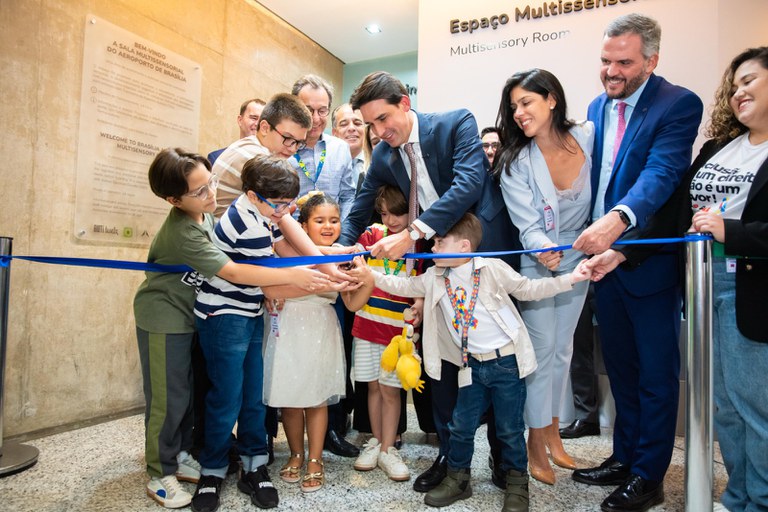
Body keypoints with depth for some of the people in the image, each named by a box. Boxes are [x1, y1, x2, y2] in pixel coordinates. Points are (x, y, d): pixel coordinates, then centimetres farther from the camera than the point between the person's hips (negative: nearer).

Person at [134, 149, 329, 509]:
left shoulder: (204, 214, -4)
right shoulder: (182, 233, -31)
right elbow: (234, 273, -33)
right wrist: (293, 275, -34)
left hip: (190, 314, 8)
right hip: (163, 319, -8)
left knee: (190, 391, 15)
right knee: (169, 398, 1)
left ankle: (181, 456, 33)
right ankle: (160, 475, 19)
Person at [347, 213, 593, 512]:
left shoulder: (493, 269, -8)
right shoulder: (434, 278, 4)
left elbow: (528, 290, -1)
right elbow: (404, 287, 9)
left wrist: (570, 279, -8)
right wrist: (371, 275, -2)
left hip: (507, 361, -4)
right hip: (473, 366, 4)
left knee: (510, 428, 8)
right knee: (461, 425, 11)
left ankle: (517, 484, 29)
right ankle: (457, 478, 32)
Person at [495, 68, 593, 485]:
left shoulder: (588, 136, -10)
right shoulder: (516, 162, -16)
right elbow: (527, 227, -20)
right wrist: (544, 250, -39)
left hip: (577, 259, 4)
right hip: (537, 263, -3)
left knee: (562, 348, 14)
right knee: (543, 350, 1)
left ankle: (553, 432, 32)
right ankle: (536, 443, 20)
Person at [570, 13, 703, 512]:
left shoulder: (679, 105, -11)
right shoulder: (598, 107, 9)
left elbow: (662, 173, -27)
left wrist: (618, 219, -44)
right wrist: (592, 233, 0)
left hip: (650, 261, -6)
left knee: (656, 373, 8)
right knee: (621, 367, 18)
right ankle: (624, 458, 34)